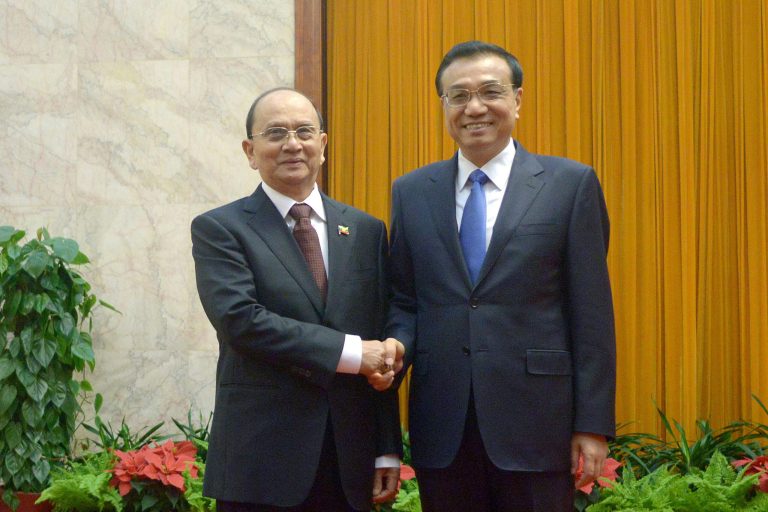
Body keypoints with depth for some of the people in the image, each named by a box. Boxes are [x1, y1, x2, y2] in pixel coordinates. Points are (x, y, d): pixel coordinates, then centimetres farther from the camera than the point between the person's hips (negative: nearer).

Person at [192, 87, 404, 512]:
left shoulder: (366, 230, 11)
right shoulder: (218, 229, -1)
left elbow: (381, 343, 9)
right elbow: (239, 319, -16)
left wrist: (387, 451, 6)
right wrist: (350, 352, -17)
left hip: (349, 462, 4)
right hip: (261, 461, -3)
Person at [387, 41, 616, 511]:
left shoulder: (571, 184, 0)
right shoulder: (411, 192, 9)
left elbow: (592, 314, -2)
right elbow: (403, 300, 13)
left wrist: (593, 424, -5)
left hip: (535, 422, -2)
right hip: (442, 430, 3)